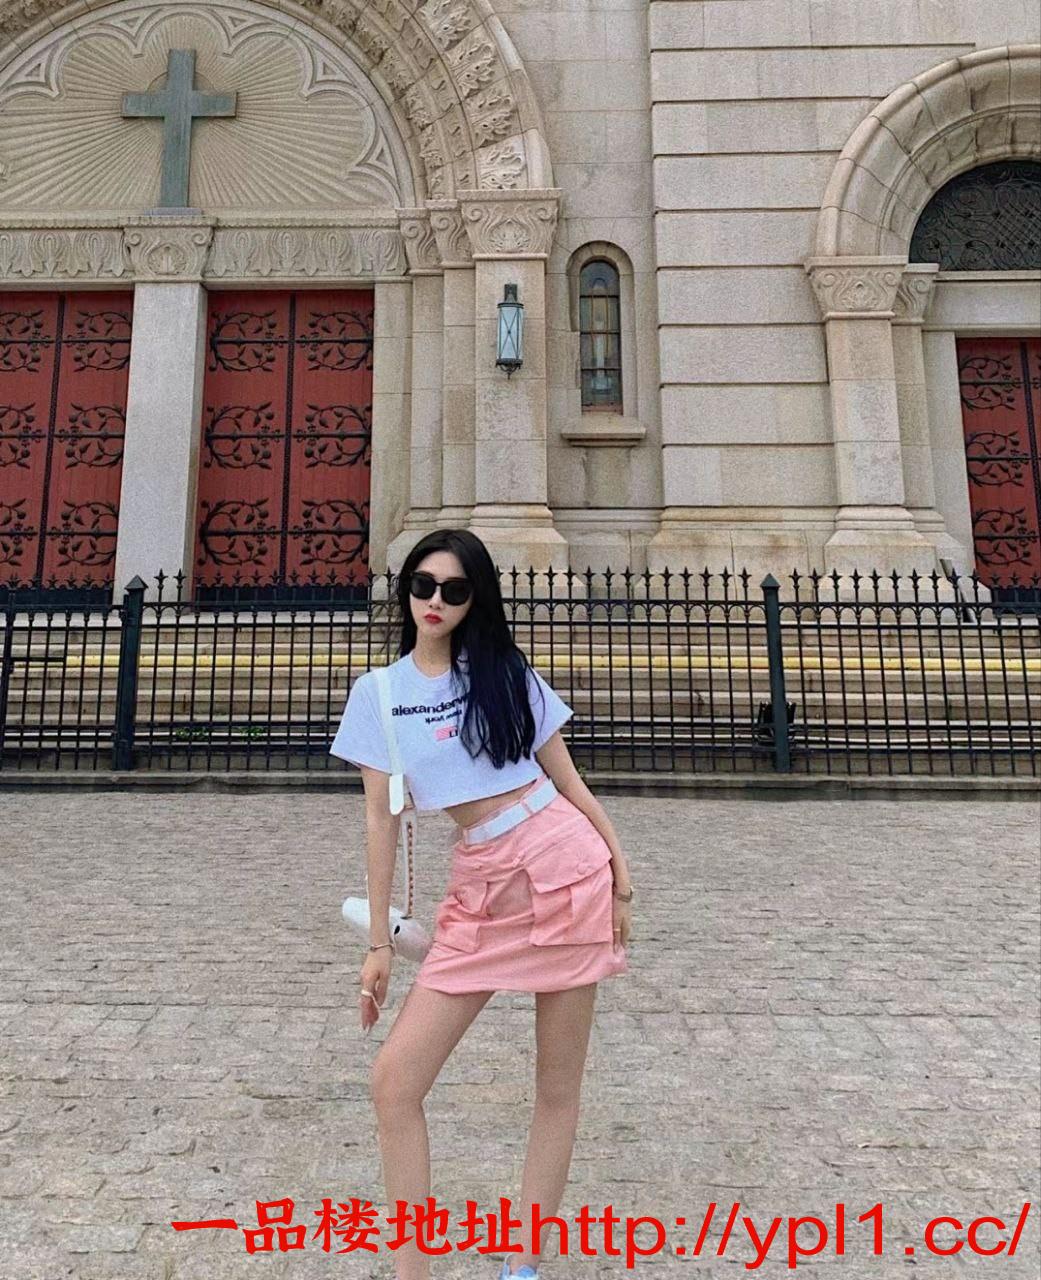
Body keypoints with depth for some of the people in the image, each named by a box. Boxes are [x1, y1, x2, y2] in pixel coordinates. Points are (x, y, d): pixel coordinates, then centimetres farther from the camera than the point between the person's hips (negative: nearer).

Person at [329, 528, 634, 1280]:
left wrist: (621, 870, 1)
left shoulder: (507, 673, 3)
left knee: (559, 1084, 9)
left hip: (566, 865, -1)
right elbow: (382, 819, 4)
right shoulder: (378, 693, 4)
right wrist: (380, 941, 5)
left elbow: (567, 779, 7)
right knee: (394, 1082, -2)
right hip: (480, 889, 1)